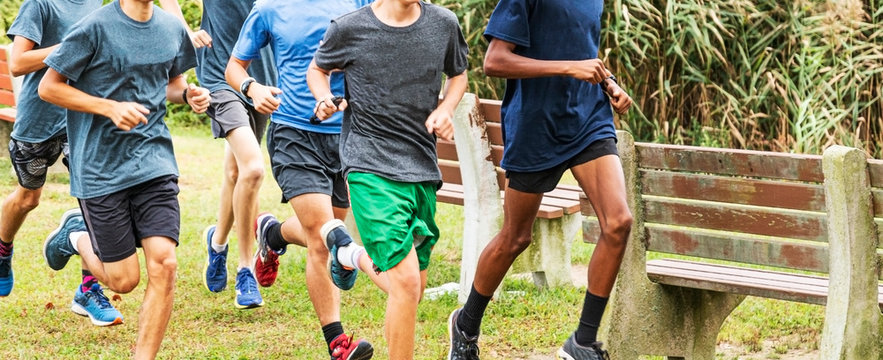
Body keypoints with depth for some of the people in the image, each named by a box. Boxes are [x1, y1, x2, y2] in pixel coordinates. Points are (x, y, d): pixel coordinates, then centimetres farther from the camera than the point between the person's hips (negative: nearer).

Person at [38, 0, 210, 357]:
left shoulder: (172, 29, 5)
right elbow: (49, 87, -8)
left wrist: (189, 94, -1)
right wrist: (111, 107, -19)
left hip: (155, 163, 4)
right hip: (101, 167, -4)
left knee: (163, 265, -12)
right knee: (123, 280, 3)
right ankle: (76, 237, 35)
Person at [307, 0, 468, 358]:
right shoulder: (349, 29, -6)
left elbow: (458, 74, 21)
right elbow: (317, 69, 13)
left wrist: (445, 109, 2)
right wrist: (326, 99, -7)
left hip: (422, 170, 5)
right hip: (371, 167, -5)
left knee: (414, 287, 10)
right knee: (406, 281, -17)